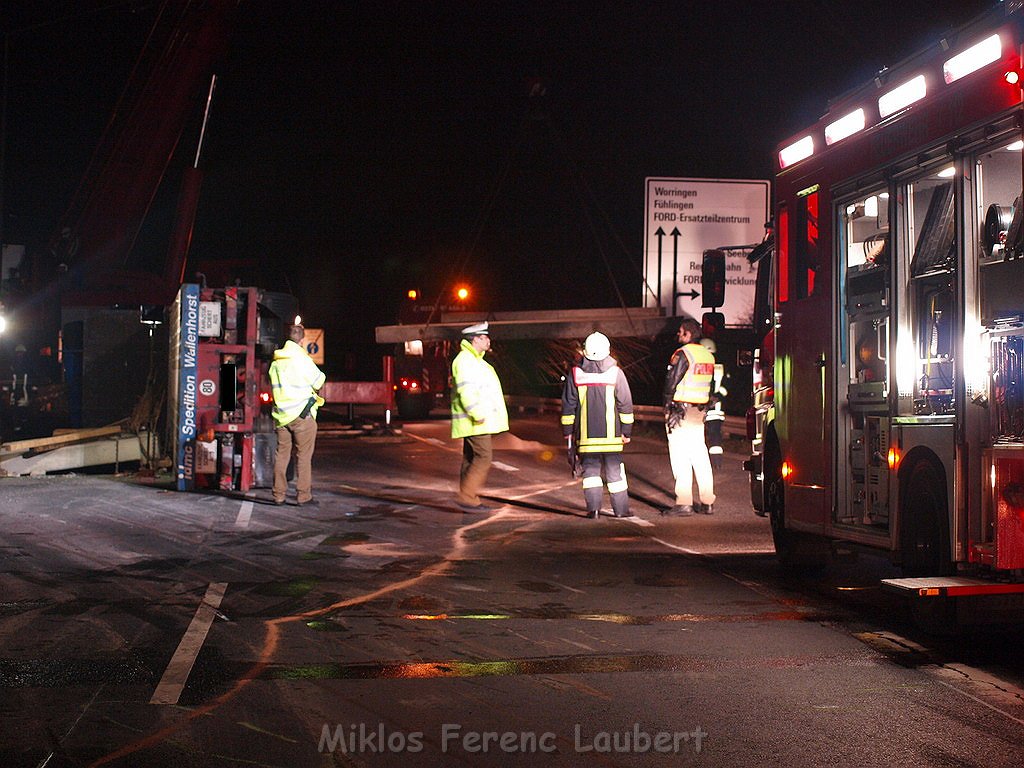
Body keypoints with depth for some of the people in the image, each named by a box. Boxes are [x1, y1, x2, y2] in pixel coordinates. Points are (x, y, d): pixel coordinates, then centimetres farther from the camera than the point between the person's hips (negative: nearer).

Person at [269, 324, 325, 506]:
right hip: (302, 414, -5)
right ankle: (303, 496, 0)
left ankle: (279, 495, 11)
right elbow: (318, 382, -3)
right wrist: (321, 375, 16)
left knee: (281, 453, 10)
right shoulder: (302, 360, -12)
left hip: (281, 414, 6)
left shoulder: (276, 362, 6)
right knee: (304, 455, 0)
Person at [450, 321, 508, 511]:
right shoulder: (465, 361, -12)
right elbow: (466, 391, -22)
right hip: (476, 422, -11)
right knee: (483, 457, -13)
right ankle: (466, 497, -14)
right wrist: (477, 414, -25)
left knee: (471, 459, 10)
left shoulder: (473, 360, 22)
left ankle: (469, 501, 12)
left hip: (478, 421, 11)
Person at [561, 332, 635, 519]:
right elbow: (625, 404, -1)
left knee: (590, 470, 8)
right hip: (611, 433, -1)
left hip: (586, 434, 1)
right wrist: (626, 431, 6)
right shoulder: (616, 373, -2)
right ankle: (621, 509, 11)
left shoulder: (575, 374, 1)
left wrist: (567, 430, 13)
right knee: (615, 472, 7)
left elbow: (568, 405, 4)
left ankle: (593, 508, 0)